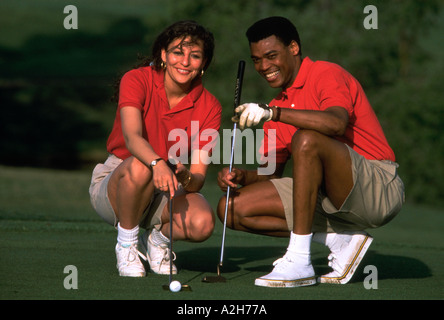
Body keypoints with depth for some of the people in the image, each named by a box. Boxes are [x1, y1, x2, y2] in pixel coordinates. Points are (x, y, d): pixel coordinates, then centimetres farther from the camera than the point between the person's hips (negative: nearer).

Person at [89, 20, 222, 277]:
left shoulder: (209, 106, -8)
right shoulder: (136, 80, -15)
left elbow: (198, 177, -13)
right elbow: (132, 137, -33)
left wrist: (185, 177, -37)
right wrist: (157, 163, -53)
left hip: (167, 189, 2)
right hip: (114, 184, -2)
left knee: (202, 223, -30)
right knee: (139, 166, -38)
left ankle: (158, 238, 5)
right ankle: (126, 244, -12)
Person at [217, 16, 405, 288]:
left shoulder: (326, 74, -8)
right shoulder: (279, 106, 17)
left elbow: (336, 123, -31)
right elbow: (272, 174, 17)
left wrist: (273, 113, -36)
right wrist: (242, 176, -4)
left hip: (380, 189, -8)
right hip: (329, 199, 8)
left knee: (306, 140, -34)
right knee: (233, 209, -1)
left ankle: (300, 261, -29)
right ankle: (339, 240, -4)